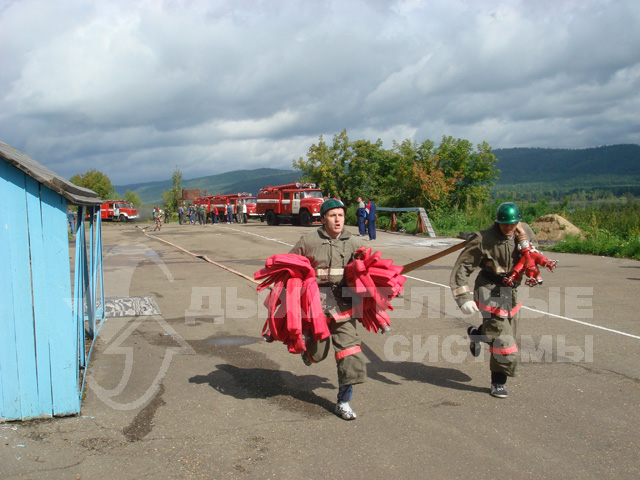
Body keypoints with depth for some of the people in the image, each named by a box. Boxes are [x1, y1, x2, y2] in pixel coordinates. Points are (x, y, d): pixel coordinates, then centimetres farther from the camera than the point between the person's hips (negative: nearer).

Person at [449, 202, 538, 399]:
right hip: (490, 292, -6)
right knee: (503, 340, -10)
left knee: (508, 331, 19)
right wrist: (463, 298, -22)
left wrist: (524, 243, -16)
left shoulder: (525, 232, -2)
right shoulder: (484, 239, -19)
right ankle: (498, 382, 8)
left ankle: (476, 333, 48)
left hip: (511, 292, 6)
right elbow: (461, 268, -16)